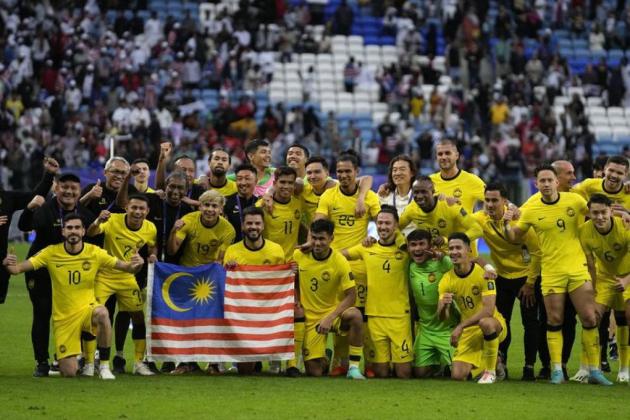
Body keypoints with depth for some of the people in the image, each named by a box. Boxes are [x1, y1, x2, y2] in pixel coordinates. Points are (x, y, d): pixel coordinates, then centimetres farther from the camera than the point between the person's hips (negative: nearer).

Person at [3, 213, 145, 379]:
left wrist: (135, 265, -29)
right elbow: (18, 269, -12)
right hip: (63, 316, 0)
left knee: (102, 314, -38)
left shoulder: (94, 253, -6)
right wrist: (9, 265, -35)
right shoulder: (51, 253, -8)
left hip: (87, 309, 0)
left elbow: (126, 267, -5)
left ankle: (104, 366, -21)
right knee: (69, 373, -6)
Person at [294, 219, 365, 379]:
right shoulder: (299, 256, -6)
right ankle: (324, 357, 33)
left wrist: (330, 318, -25)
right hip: (310, 317, 2)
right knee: (314, 372, -7)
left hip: (334, 312, -2)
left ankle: (354, 367, -25)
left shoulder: (340, 261, -14)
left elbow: (351, 296, -14)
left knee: (355, 315, -38)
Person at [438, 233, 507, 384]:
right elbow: (442, 318, -6)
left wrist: (461, 326, -30)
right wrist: (444, 306, -31)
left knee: (485, 322, -41)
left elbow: (489, 310, -26)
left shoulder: (483, 273, -17)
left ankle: (490, 371, -18)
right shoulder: (447, 280, -4)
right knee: (457, 375, -12)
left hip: (493, 325, -4)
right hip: (468, 332, 4)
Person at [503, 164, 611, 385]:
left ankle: (594, 369, 6)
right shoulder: (530, 210, -3)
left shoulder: (574, 200, -3)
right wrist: (507, 224, -13)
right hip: (551, 271, 0)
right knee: (554, 321, 2)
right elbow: (514, 237, 7)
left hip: (578, 267, 1)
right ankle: (556, 370, 11)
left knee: (589, 319, -2)